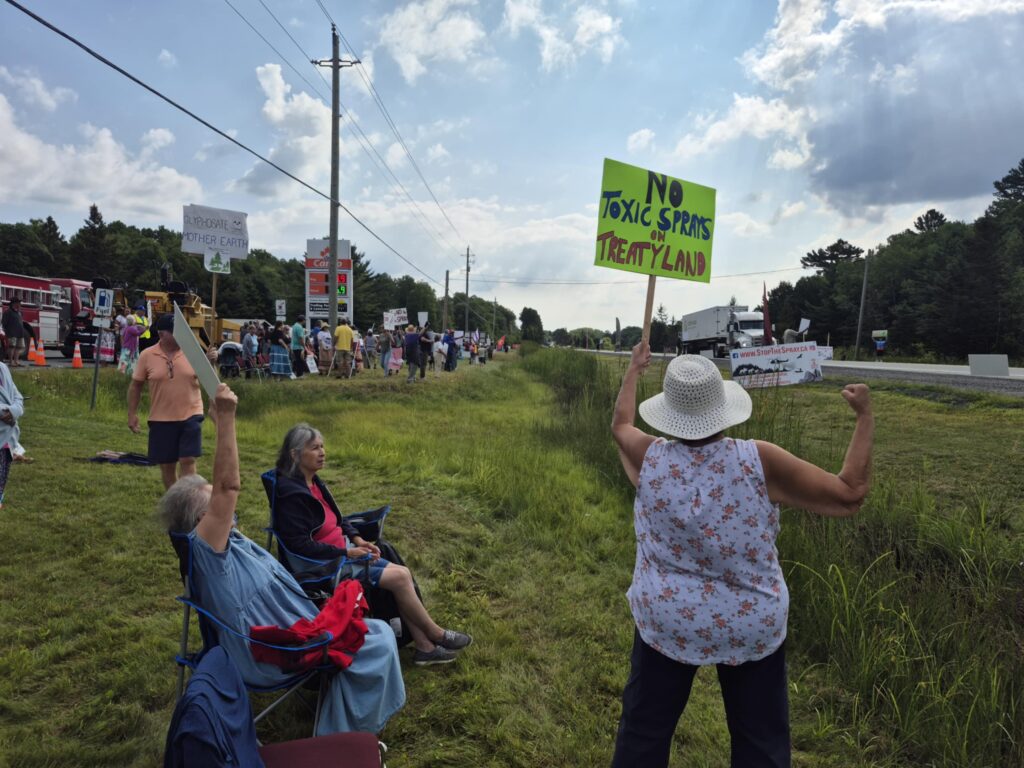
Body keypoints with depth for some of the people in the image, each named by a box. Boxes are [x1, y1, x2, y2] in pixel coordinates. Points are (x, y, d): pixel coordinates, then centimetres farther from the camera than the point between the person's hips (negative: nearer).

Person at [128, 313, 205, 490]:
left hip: (190, 416, -1)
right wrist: (132, 414, 3)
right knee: (166, 464, 11)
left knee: (188, 460, -6)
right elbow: (136, 385, 5)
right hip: (161, 419, 1)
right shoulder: (147, 355, -3)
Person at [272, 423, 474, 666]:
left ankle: (424, 646, 1)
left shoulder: (313, 482, 7)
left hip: (342, 551, 9)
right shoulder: (290, 493, -20)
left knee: (403, 573, -5)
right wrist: (347, 553, -20)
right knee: (399, 577, -14)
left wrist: (357, 539, 1)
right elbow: (300, 545, -23)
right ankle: (436, 635, 5)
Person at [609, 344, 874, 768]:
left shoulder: (650, 459, -14)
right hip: (754, 626, 0)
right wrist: (865, 419, -1)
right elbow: (850, 494, -11)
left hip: (668, 621, 1)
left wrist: (634, 368, 23)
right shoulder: (759, 461, -19)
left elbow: (620, 424, 9)